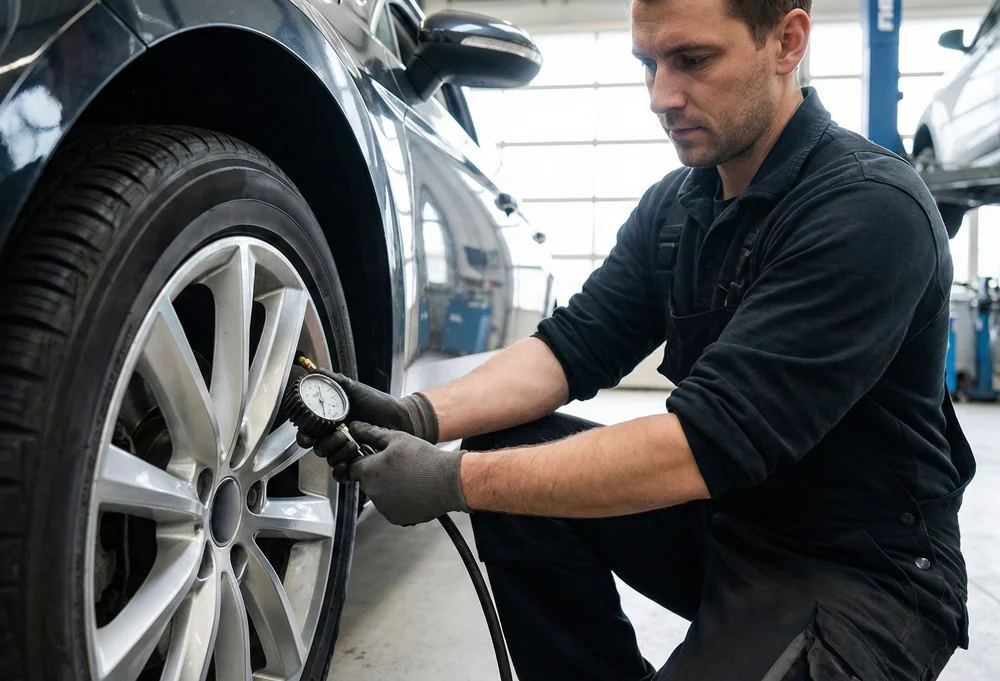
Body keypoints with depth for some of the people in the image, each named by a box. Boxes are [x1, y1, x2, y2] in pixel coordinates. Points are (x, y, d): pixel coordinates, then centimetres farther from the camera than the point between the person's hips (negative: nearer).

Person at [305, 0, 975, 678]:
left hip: (865, 569, -7)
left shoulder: (873, 208, -22)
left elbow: (712, 442, -29)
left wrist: (457, 480, -27)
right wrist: (421, 417, -17)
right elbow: (575, 343, 0)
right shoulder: (676, 203, 3)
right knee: (509, 458, -8)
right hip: (721, 513, 7)